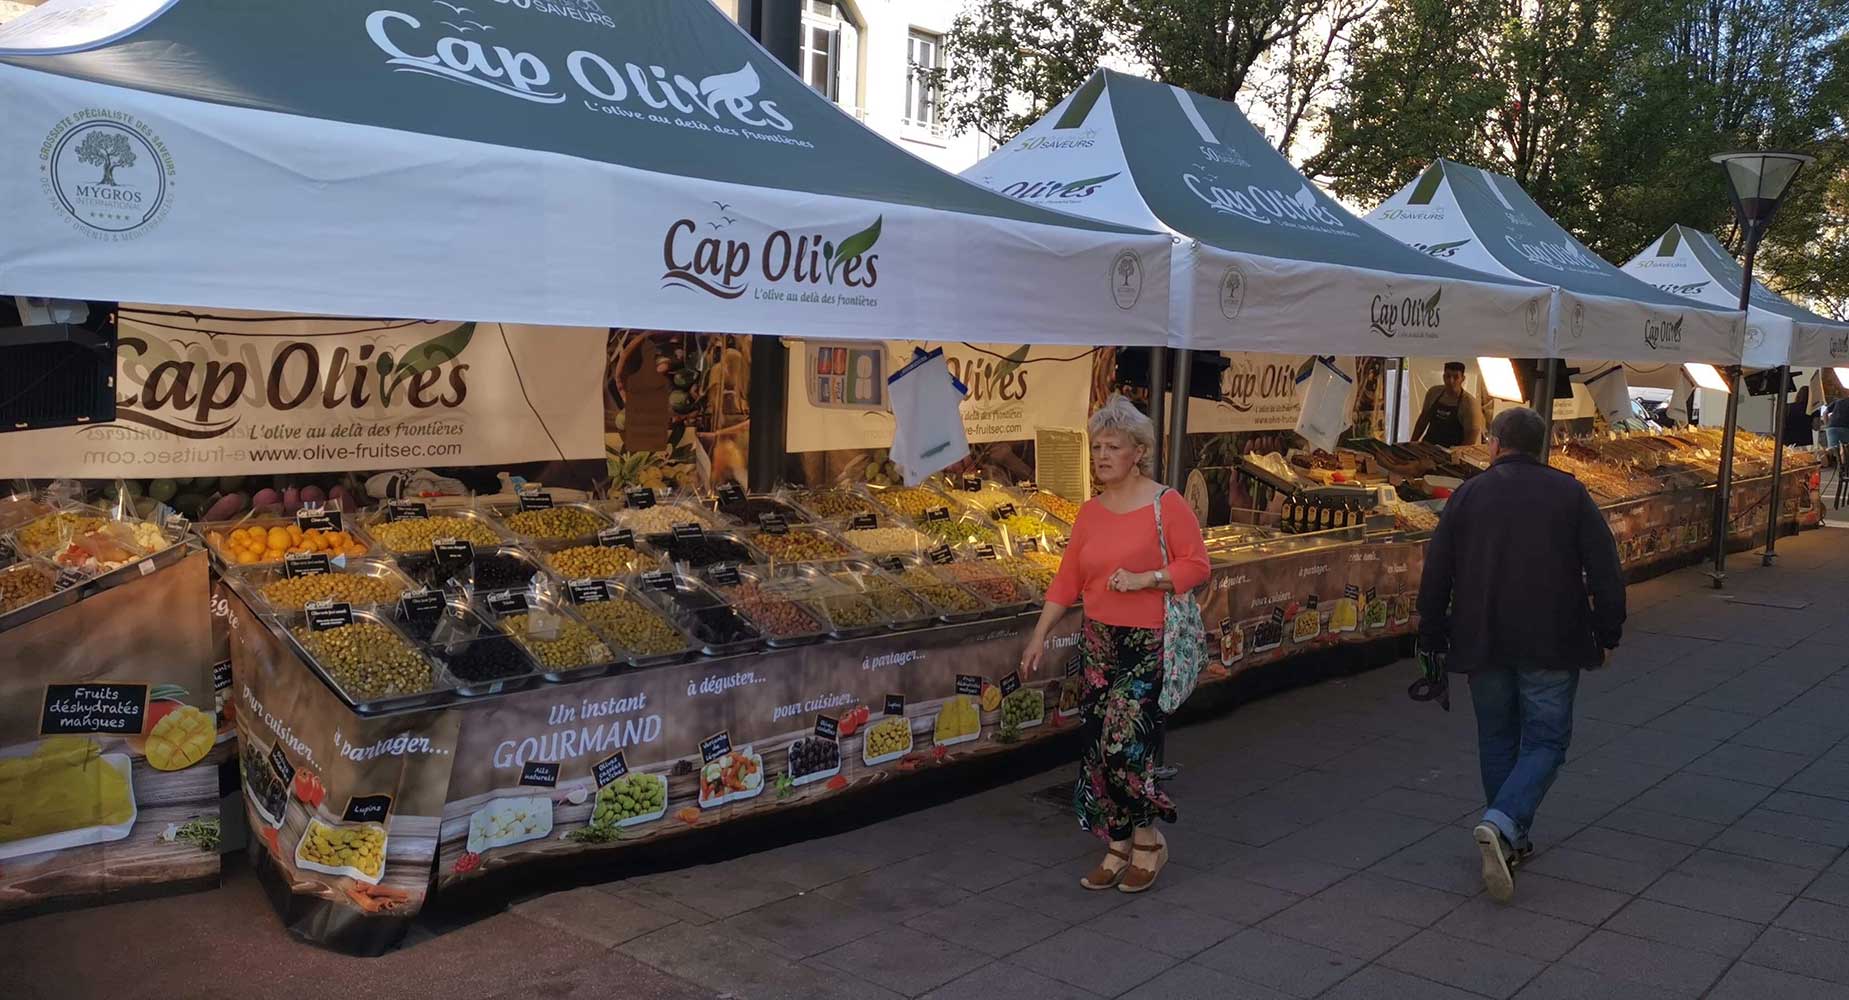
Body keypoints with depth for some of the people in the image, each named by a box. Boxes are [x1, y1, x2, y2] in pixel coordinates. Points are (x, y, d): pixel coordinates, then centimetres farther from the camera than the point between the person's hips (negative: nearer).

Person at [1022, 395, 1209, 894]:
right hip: (1098, 642, 6)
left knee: (1124, 745, -11)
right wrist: (1039, 636, 6)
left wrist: (1144, 579, -20)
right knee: (1099, 747, 7)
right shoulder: (1090, 512, 8)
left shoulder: (1166, 504, -8)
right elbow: (1067, 581, 9)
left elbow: (1197, 565, -8)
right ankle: (1118, 847, 22)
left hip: (1149, 645, -6)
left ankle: (1148, 840, 12)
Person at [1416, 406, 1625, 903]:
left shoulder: (1468, 494, 3)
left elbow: (1436, 574, 2)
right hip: (1551, 643, -1)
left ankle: (1510, 841, 20)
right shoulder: (1569, 493, 2)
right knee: (1546, 740, 4)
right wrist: (1607, 634, 8)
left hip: (1482, 642, 1)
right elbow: (1605, 570, -1)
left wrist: (1433, 638, 11)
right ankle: (1502, 824, -17)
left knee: (1497, 738, 15)